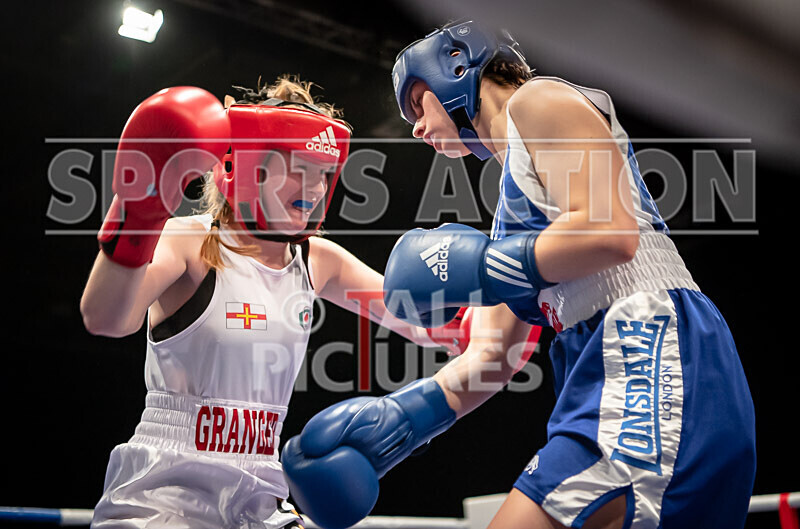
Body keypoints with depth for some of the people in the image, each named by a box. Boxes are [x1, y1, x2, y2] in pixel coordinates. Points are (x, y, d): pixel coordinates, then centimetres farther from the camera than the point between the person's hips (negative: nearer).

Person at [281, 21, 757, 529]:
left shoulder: (536, 99, 3)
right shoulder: (510, 202, 27)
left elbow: (611, 232, -15)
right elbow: (489, 358, 22)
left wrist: (479, 264, -6)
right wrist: (397, 417, 11)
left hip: (654, 353, -9)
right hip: (602, 373, 10)